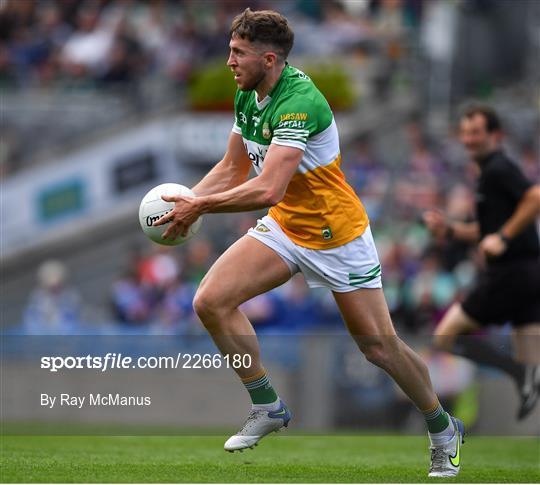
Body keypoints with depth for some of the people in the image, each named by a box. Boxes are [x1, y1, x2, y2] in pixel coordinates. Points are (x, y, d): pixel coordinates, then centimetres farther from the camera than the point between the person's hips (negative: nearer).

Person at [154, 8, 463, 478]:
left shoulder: (299, 101, -30)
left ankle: (443, 430, 24)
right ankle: (268, 407, 4)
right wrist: (185, 201, -7)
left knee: (380, 346, 0)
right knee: (211, 300, -11)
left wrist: (201, 206, -29)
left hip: (337, 235, -8)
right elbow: (232, 169, 9)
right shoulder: (247, 96, -2)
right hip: (284, 228, 8)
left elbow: (267, 190, -38)